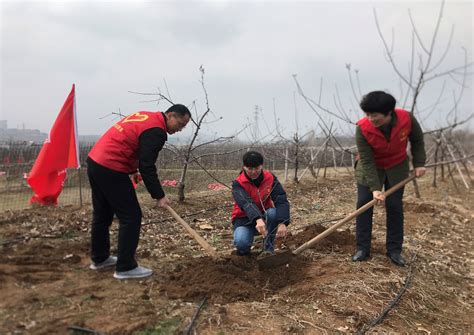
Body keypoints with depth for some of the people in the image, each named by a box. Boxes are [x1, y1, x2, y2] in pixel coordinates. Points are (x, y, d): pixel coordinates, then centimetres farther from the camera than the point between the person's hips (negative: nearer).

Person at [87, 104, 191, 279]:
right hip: (111, 169, -10)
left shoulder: (145, 116, 16)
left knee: (102, 213, 20)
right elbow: (147, 167, -17)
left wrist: (133, 169, 19)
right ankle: (125, 267, 3)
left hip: (95, 161, 10)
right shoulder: (156, 131, -13)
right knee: (131, 217, -3)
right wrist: (159, 196, -11)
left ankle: (99, 258, 35)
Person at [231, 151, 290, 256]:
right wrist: (258, 219, -57)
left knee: (273, 213, -32)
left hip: (264, 216, 3)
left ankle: (268, 248, -10)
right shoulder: (238, 184, -18)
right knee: (241, 242, -33)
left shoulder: (270, 178, -11)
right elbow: (246, 203, -37)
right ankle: (244, 249, 6)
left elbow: (281, 200, -23)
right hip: (244, 220, -2)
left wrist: (282, 223, -40)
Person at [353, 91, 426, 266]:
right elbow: (367, 161, -29)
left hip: (397, 166, 1)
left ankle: (394, 249, 12)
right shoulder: (362, 128, -31)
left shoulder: (406, 118, -27)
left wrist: (418, 163, -10)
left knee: (395, 206, 0)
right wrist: (375, 188, -35)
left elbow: (417, 140, -4)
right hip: (370, 166, -1)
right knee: (364, 203, -5)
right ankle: (362, 248, 5)